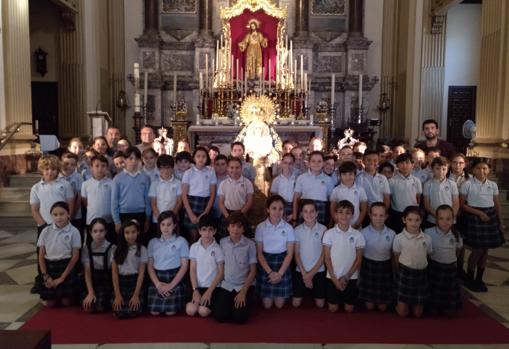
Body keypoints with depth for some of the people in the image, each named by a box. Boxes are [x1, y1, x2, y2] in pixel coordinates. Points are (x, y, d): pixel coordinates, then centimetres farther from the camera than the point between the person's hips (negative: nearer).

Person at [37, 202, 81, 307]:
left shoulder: (74, 232, -9)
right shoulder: (46, 231, -2)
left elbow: (75, 256, -7)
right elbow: (41, 256, 4)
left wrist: (62, 278, -8)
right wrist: (45, 275, -4)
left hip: (66, 267, -2)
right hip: (49, 267, 2)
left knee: (66, 302, -4)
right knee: (49, 303, 1)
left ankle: (73, 294, 29)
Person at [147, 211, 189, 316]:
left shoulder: (181, 241, 0)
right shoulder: (153, 242, 8)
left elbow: (184, 266, -4)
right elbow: (150, 266, 6)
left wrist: (171, 285, -12)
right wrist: (158, 284, -10)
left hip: (174, 278, -2)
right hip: (157, 278, 3)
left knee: (170, 312, -15)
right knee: (154, 312, -10)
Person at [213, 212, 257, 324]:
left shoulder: (250, 244, -9)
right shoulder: (222, 242, 0)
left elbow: (253, 270, -6)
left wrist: (243, 292, -12)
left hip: (245, 285, -2)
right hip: (226, 285, 3)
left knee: (239, 318, -17)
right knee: (219, 316, -12)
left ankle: (247, 301, 15)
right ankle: (231, 303, 19)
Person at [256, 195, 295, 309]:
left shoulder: (288, 228, -6)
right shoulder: (260, 227, -7)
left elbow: (290, 254, -4)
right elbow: (259, 253, -4)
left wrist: (280, 273, -13)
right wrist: (270, 272, -13)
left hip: (282, 263, 0)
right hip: (265, 263, 0)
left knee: (279, 305, 3)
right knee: (267, 305, 2)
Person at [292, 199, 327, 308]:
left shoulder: (323, 229, -8)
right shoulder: (297, 230, -4)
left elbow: (324, 254, -6)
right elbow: (296, 254, -1)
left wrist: (311, 273, -9)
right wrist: (304, 274, -8)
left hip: (318, 271, -1)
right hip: (300, 271, 1)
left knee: (320, 304, 3)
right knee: (296, 304, 1)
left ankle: (313, 293, 36)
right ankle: (304, 293, 34)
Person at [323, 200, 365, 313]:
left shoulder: (357, 235, -5)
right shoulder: (329, 233, -7)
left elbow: (359, 259, -1)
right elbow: (327, 258, -4)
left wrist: (346, 277, -7)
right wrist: (334, 279, -8)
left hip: (351, 277, 1)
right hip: (333, 277, 0)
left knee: (349, 309, 7)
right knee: (333, 309, 5)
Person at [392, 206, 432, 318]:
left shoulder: (427, 238, -4)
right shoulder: (399, 238, -11)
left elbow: (428, 256, 9)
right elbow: (396, 258, 1)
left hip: (421, 273, 2)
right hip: (404, 273, -2)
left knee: (418, 313, 10)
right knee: (403, 313, 3)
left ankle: (414, 304, 41)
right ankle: (400, 303, 35)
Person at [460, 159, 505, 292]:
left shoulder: (493, 185, 6)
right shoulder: (467, 184, -8)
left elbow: (497, 204, 12)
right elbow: (462, 204, -8)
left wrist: (500, 222, 11)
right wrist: (479, 213, -16)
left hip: (491, 217, 5)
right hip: (475, 217, -5)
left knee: (485, 250, 10)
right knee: (477, 250, -4)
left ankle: (479, 279, 25)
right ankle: (469, 279, 15)